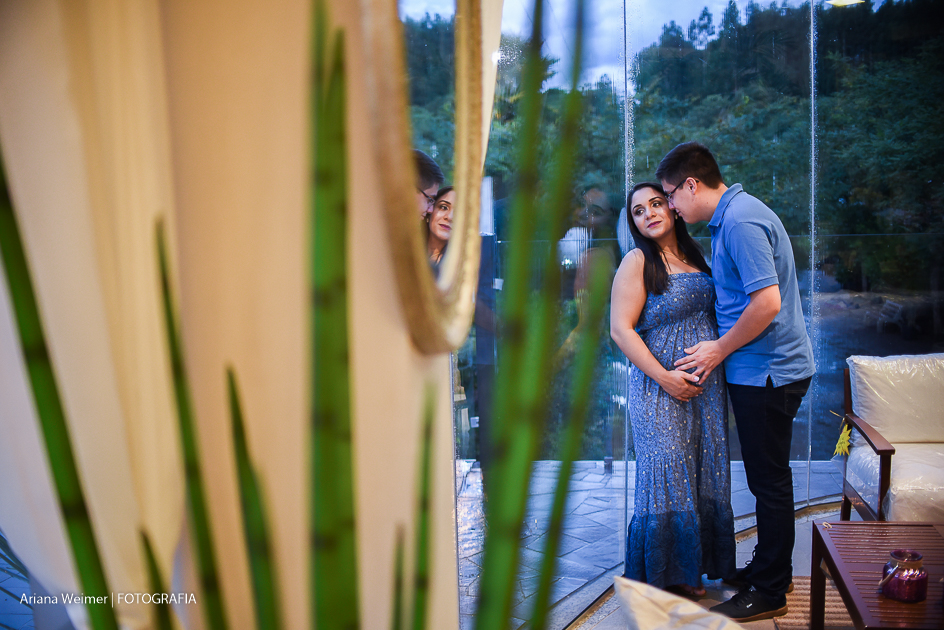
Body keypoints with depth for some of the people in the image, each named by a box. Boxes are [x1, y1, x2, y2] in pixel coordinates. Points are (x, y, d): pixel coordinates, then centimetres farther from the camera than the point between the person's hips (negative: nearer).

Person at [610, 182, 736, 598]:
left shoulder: (695, 257, 13)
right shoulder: (637, 262, -6)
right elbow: (620, 329, -13)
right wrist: (664, 377, -17)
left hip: (706, 386, 6)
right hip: (660, 388, -6)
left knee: (704, 475, 9)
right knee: (666, 477, -3)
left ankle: (689, 570, 22)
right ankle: (660, 577, 12)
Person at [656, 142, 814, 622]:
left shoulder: (741, 222, -20)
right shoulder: (730, 217, 13)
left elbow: (767, 302, -27)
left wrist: (720, 350, -15)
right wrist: (720, 348, 13)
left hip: (768, 371, -10)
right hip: (764, 370, 10)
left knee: (769, 480, 0)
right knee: (767, 477, 19)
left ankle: (769, 592, 12)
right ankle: (770, 568, 33)